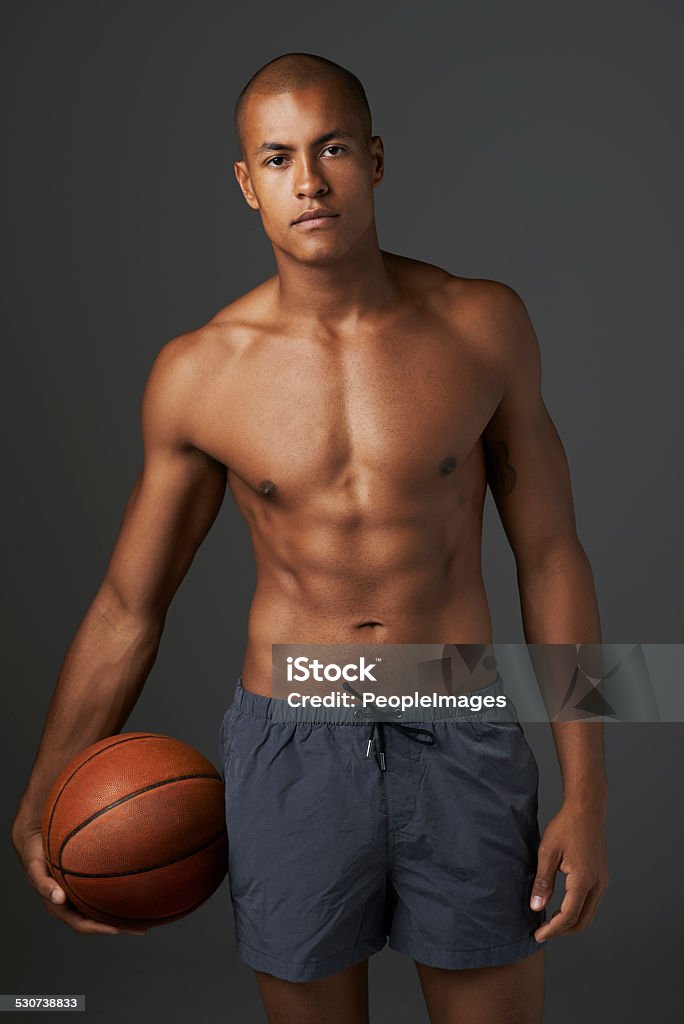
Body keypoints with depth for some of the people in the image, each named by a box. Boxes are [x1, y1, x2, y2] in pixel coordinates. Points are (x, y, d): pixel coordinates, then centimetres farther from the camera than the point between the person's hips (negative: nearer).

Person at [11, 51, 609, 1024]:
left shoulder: (485, 325, -5)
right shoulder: (196, 374, -5)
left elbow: (551, 558, 0)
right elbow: (127, 605, 4)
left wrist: (585, 795, -1)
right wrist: (40, 806, 4)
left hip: (463, 751, 0)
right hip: (290, 756, 0)